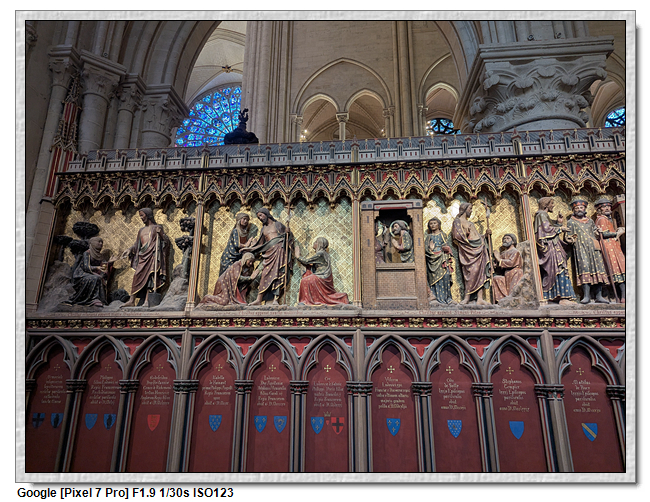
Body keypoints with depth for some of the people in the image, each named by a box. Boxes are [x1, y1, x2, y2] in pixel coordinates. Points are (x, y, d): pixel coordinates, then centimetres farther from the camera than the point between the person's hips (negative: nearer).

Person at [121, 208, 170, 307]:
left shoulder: (156, 227, 8)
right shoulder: (141, 230, 23)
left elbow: (166, 241, 1)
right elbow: (136, 244, 22)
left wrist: (160, 233, -15)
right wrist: (130, 250, 5)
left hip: (152, 255, -5)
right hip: (142, 256, 5)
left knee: (149, 276, -13)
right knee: (137, 276, -4)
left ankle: (147, 301, -15)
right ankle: (131, 300, -6)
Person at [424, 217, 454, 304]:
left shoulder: (443, 235, 13)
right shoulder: (428, 237, 16)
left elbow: (447, 246, 8)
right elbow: (425, 247, 7)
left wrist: (445, 248, -12)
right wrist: (430, 248, -13)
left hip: (442, 258, -1)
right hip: (432, 259, 1)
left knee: (444, 276, -11)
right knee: (434, 277, -7)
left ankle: (445, 296, -8)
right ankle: (435, 297, -7)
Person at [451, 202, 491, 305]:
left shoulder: (469, 222, 28)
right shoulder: (458, 221, 2)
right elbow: (458, 235, -13)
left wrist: (485, 234, 13)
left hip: (478, 249, 7)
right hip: (468, 250, -7)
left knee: (480, 272, -4)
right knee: (472, 271, -15)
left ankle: (480, 298, -10)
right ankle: (467, 297, -12)